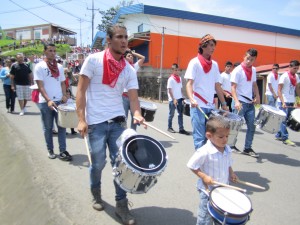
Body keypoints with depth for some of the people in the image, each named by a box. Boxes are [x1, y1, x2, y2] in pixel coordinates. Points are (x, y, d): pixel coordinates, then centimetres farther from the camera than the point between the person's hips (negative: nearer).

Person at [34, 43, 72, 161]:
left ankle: (62, 151, 7)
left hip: (59, 101, 4)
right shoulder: (39, 66, -5)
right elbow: (40, 86, -11)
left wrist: (64, 95, -4)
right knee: (48, 128, 8)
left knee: (62, 126, 2)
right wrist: (48, 100, -22)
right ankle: (50, 150, 21)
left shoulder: (59, 66, 9)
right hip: (45, 102, -4)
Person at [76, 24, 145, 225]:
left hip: (118, 121, 3)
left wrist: (137, 114, -21)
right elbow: (81, 90, -5)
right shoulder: (94, 60, -5)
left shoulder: (129, 69, 5)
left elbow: (133, 97, 0)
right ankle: (96, 194, 37)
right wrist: (81, 119, -12)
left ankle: (121, 204, 16)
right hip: (95, 122, -2)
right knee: (98, 163, 8)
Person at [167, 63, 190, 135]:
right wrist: (173, 99, -19)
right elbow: (169, 90, -14)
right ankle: (169, 127, 21)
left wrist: (182, 98, 9)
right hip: (173, 100, -6)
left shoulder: (179, 78, 9)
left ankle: (181, 129, 8)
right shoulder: (171, 79, -10)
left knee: (180, 114, 4)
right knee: (171, 114, 7)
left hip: (179, 99, 6)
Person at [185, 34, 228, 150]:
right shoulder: (195, 62, -2)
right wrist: (192, 99, -27)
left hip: (211, 106, 6)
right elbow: (189, 83, -10)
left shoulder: (214, 64, 14)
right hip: (198, 106, -6)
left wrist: (224, 103, 13)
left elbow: (217, 85, 17)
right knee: (200, 137, -6)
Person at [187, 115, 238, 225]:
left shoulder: (227, 150, -2)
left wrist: (231, 173, -2)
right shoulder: (204, 152, -25)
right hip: (208, 190, -6)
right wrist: (204, 176, -24)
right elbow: (192, 165, -17)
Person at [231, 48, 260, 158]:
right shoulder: (237, 70, -11)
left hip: (250, 103, 7)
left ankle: (248, 148, 17)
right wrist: (236, 101, -29)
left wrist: (257, 96, 5)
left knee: (252, 126, 7)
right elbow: (233, 87, -16)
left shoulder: (253, 70, 10)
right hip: (240, 103, -6)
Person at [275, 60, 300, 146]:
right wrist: (283, 102, -20)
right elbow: (279, 90, -12)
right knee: (284, 120, -4)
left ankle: (278, 135, 20)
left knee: (287, 120, 9)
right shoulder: (284, 76, -10)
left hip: (291, 102, 7)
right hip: (284, 102, -7)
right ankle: (285, 138, -1)